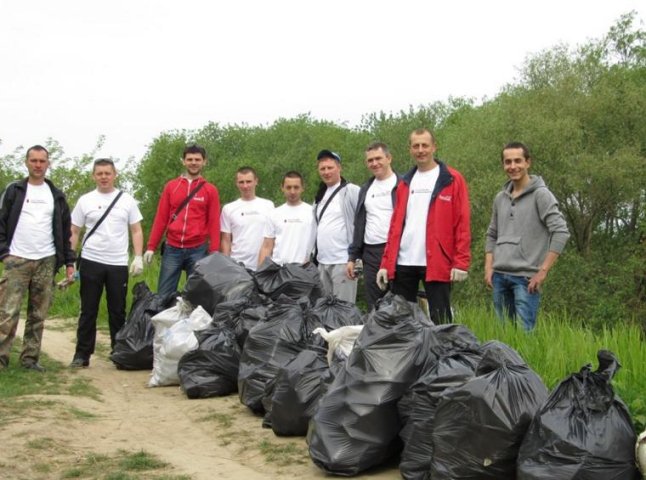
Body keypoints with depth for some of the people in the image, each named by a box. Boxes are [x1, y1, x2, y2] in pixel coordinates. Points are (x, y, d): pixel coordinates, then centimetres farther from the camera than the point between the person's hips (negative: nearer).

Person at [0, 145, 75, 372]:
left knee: (38, 315, 4)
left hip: (46, 262, 2)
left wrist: (69, 261, 7)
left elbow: (65, 231, 13)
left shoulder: (56, 196, 12)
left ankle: (30, 358, 11)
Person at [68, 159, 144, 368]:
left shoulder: (127, 200, 5)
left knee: (118, 311, 7)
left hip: (118, 264, 0)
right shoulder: (85, 201, 4)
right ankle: (82, 354, 9)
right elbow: (74, 233, 6)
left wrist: (138, 257, -5)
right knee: (88, 310, 4)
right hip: (91, 263, 0)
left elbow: (136, 231, 6)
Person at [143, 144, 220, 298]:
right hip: (172, 249, 1)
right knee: (164, 295, 2)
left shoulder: (210, 190, 4)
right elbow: (161, 219, 8)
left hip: (198, 250, -1)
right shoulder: (171, 186, 8)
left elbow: (214, 223, 1)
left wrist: (214, 252, -7)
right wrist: (151, 247, 3)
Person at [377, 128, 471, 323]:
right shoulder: (405, 182, 15)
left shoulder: (452, 180, 0)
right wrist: (386, 263, 5)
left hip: (437, 263, -5)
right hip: (403, 262, 5)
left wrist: (461, 262, -13)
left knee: (440, 321, 2)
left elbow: (462, 224, -5)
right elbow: (395, 225, 13)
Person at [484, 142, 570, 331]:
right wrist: (488, 267, 8)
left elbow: (561, 233, -11)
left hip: (526, 277, -6)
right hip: (499, 276, 6)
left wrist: (543, 271, -14)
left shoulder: (540, 195, -5)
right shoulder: (500, 198, 14)